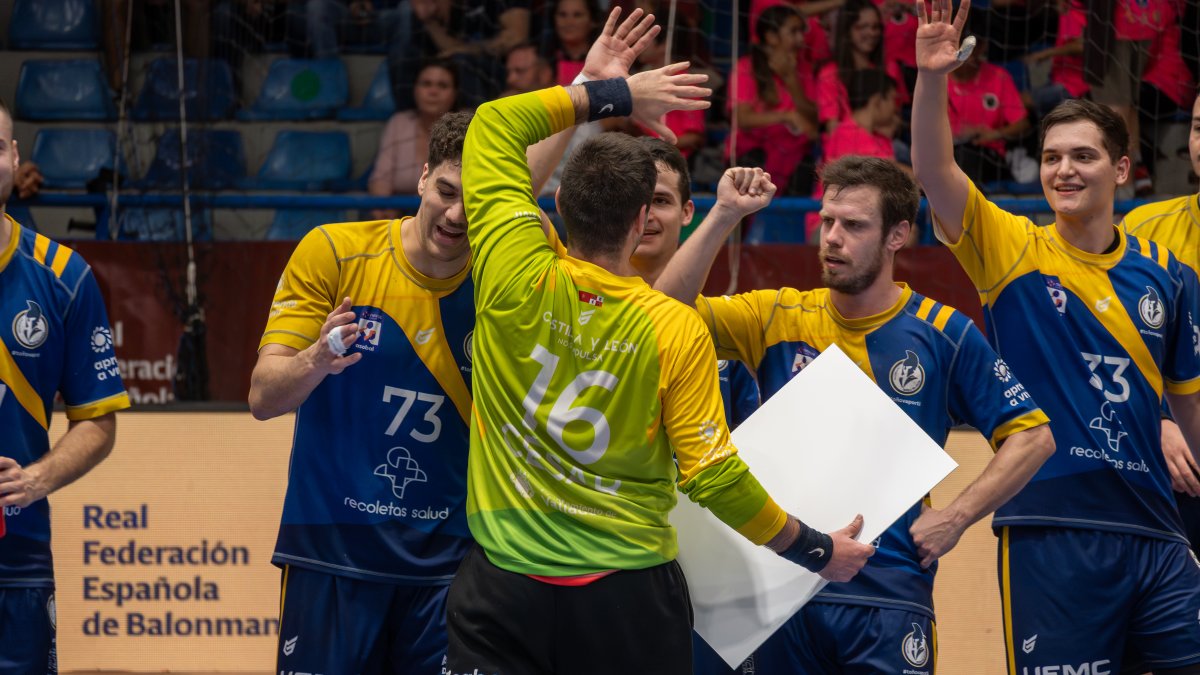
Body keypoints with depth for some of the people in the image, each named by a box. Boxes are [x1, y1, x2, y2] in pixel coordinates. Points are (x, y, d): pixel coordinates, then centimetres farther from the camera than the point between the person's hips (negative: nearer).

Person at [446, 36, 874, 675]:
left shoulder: (516, 279, -8)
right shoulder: (676, 329, -10)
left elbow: (495, 123, 5)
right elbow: (712, 475, -8)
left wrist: (613, 95, 9)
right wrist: (814, 549, 4)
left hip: (503, 592, 0)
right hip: (628, 598, 0)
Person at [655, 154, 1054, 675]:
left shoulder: (943, 333, 0)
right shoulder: (779, 317, 7)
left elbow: (1032, 436, 3)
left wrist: (955, 518, -7)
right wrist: (723, 217, -14)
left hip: (890, 596, -2)